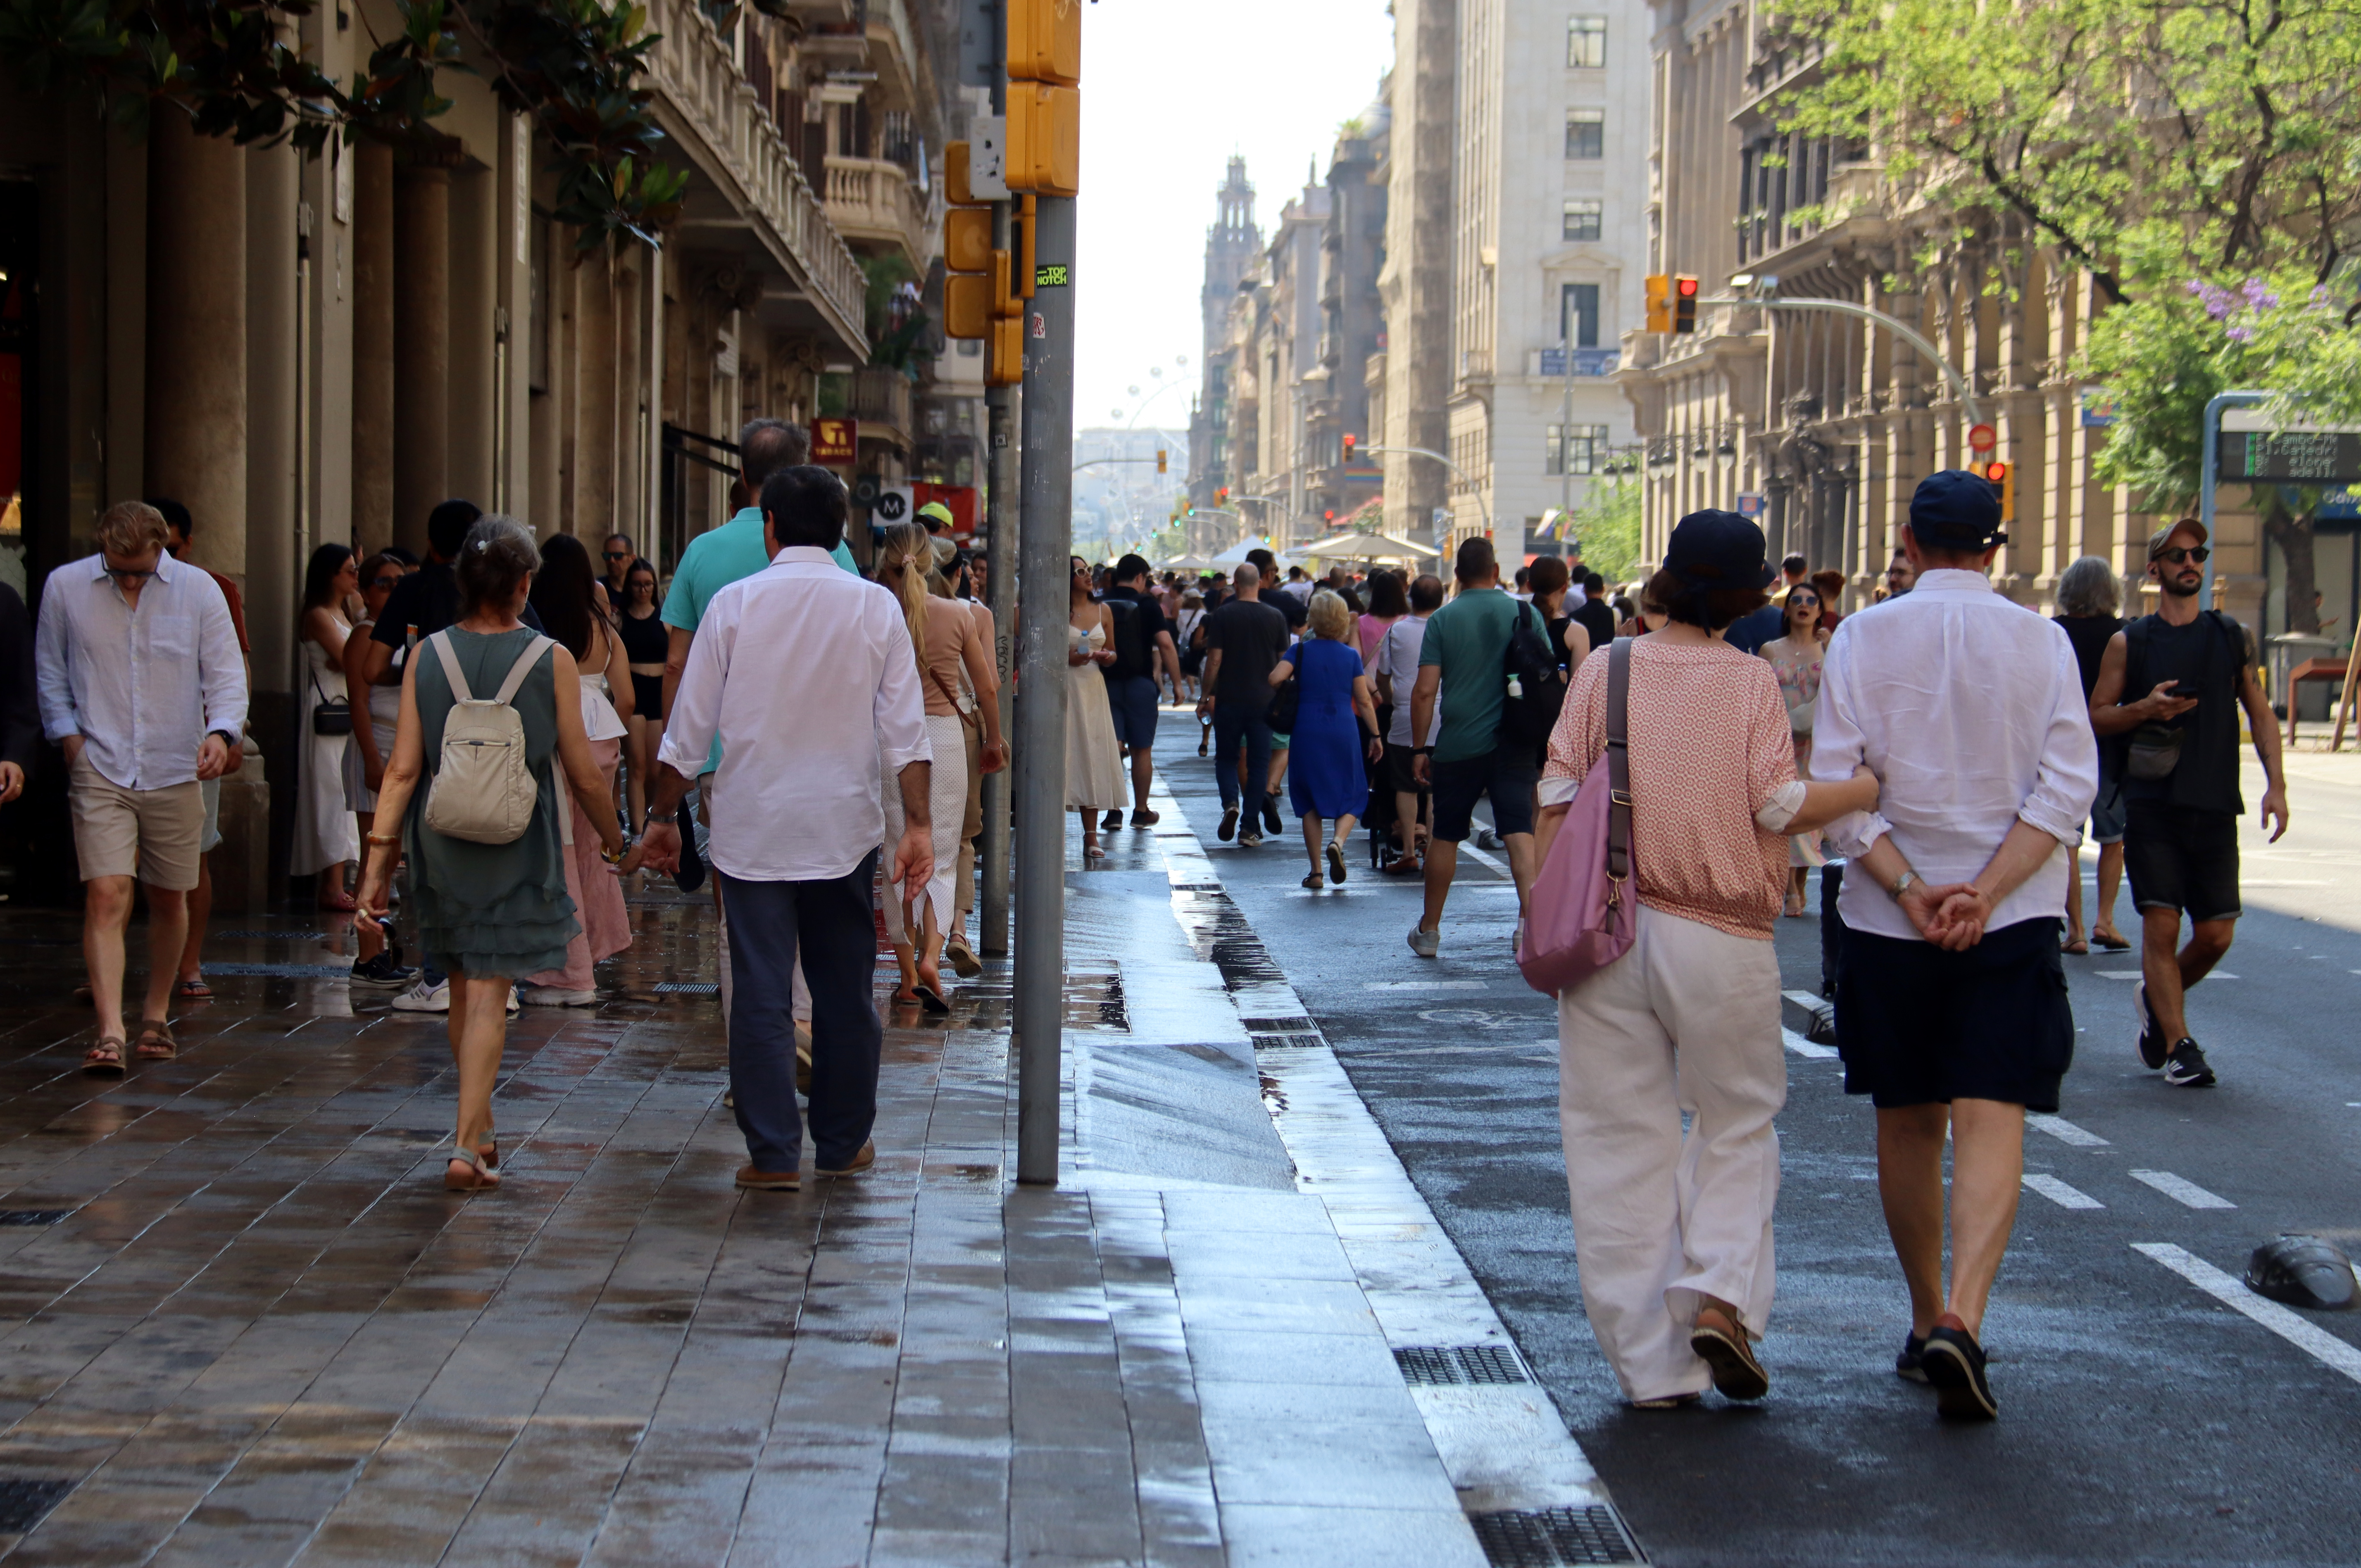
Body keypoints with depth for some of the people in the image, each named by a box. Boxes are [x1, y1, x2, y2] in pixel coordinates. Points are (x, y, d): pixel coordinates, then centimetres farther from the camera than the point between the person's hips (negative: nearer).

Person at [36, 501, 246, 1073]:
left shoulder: (198, 590, -2)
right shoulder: (65, 587, -1)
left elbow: (227, 675, -1)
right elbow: (49, 673, 10)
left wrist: (220, 732, -18)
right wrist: (69, 739, -1)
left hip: (174, 770, 1)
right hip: (100, 771, -1)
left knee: (169, 899, 11)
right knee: (106, 897, -14)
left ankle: (157, 1016, 30)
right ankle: (110, 1033, -19)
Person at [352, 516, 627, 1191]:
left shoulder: (426, 656, -3)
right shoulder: (551, 662, -8)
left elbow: (403, 769, -6)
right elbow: (583, 775, -3)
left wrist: (379, 858, -4)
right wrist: (614, 842, 14)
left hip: (441, 841, 3)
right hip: (517, 849, -3)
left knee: (464, 989, 18)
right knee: (489, 993, -1)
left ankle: (479, 1129, 32)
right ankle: (467, 1147, -9)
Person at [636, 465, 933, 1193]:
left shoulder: (734, 603, -3)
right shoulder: (876, 607, 0)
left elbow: (689, 728, 0)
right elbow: (906, 730, -5)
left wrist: (663, 816, 9)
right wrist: (918, 825, -3)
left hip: (752, 828, -1)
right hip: (845, 828, 1)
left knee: (760, 995, 2)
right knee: (844, 991, 12)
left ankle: (773, 1153, 0)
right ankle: (843, 1143, 20)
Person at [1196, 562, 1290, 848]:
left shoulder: (1222, 616, -6)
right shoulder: (1276, 616, 1)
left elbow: (1214, 660, -7)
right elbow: (1284, 661, 7)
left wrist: (1206, 696, 2)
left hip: (1229, 700, -1)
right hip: (1264, 701, 1)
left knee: (1226, 758, 13)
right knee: (1258, 764, 5)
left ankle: (1230, 803, -13)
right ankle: (1250, 829, 2)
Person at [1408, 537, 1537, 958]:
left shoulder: (1443, 620, -2)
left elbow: (1425, 691, -6)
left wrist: (1420, 749, 2)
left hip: (1458, 745, 0)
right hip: (1514, 745, 0)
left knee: (1445, 836, 12)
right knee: (1519, 832, -6)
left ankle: (1428, 930, 23)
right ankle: (1530, 916, -25)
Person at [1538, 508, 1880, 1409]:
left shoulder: (1607, 671, 2)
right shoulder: (1752, 682, -2)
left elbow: (1558, 799, -1)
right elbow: (1781, 805, -9)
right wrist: (1871, 788, 3)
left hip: (1610, 928, 1)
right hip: (1722, 939, -1)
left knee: (1622, 1141, 6)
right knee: (1736, 1127, 16)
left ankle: (1651, 1366, 6)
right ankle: (1720, 1298, -6)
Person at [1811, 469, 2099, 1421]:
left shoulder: (1863, 637, 0)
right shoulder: (2041, 641, 1)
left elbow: (1835, 785, -8)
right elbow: (2068, 782, -8)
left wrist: (1911, 893, -10)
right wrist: (1986, 892, -12)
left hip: (1889, 917, 1)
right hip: (2014, 916, -1)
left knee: (1907, 1124, 14)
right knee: (1991, 1119, -6)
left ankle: (1928, 1322, 25)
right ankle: (1960, 1320, -25)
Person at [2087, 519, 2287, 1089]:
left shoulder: (2232, 637, 10)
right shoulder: (2129, 642, 4)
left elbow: (2260, 713, 12)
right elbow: (2096, 716, 5)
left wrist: (2275, 785, 1)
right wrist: (2146, 708, -14)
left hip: (2215, 805, 2)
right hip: (2152, 804, -2)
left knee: (2216, 934, 1)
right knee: (2161, 924, -8)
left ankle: (2159, 1001, 29)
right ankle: (2179, 1046, 1)